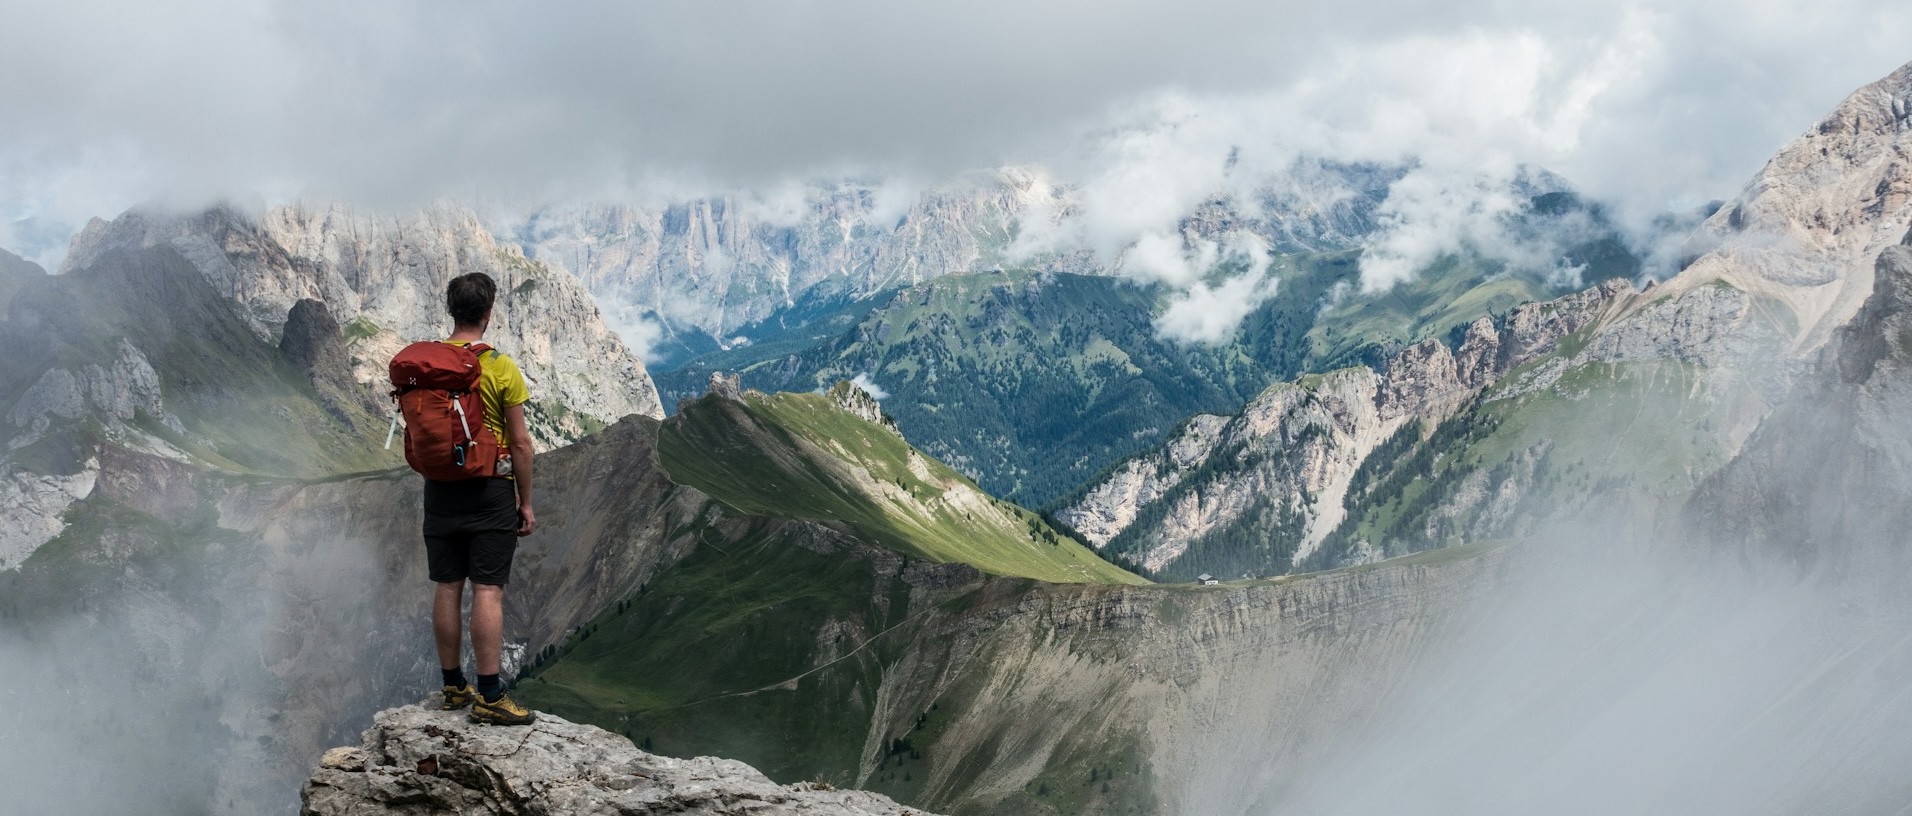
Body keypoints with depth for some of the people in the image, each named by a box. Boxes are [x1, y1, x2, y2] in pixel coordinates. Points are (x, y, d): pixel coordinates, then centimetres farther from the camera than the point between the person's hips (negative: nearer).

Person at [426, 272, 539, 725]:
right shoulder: (501, 368, -11)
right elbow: (520, 443, -9)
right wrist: (526, 502, 0)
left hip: (440, 490, 5)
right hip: (490, 490, -4)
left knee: (447, 588, 11)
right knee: (488, 591, -4)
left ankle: (453, 687, 19)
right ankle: (489, 698, -3)